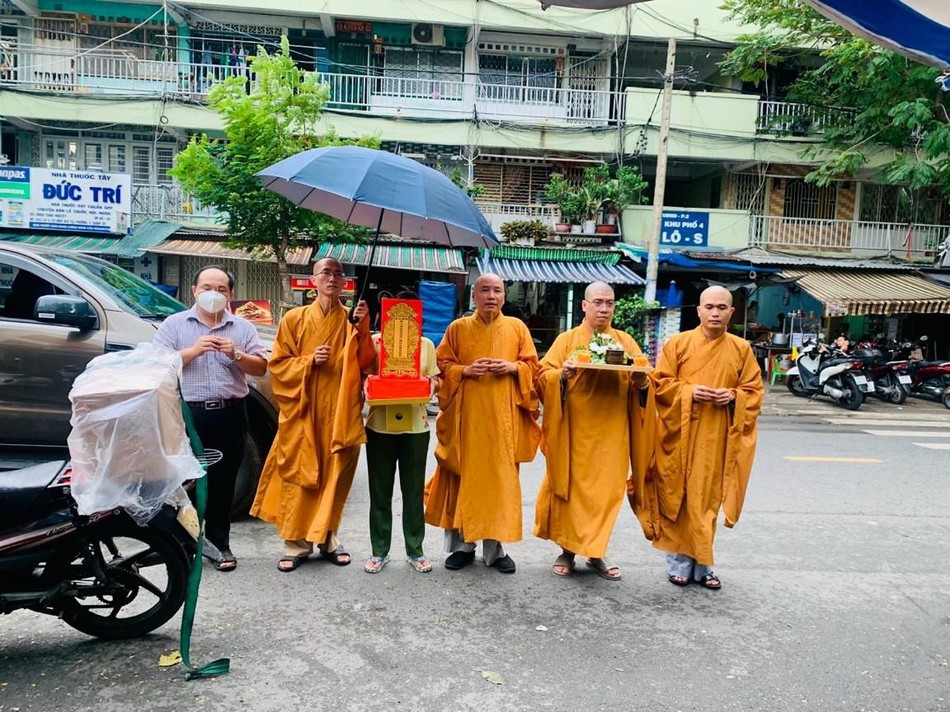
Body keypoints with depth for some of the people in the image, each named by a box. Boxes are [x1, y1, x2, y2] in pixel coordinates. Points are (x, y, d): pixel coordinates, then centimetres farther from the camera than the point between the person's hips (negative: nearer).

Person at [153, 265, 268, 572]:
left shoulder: (243, 327, 12)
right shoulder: (175, 324, 7)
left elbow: (261, 368, 6)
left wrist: (236, 355, -12)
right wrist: (194, 350, -14)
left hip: (230, 415, 2)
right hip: (187, 413, -1)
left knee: (223, 483, 7)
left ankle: (219, 543, 18)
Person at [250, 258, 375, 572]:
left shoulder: (353, 320, 7)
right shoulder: (294, 319, 4)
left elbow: (365, 364, -2)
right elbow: (278, 365, 2)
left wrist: (363, 329, -13)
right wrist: (310, 361, -12)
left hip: (340, 411, 1)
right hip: (303, 411, -1)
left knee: (334, 476, 6)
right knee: (299, 477, 1)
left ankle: (327, 538, 21)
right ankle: (295, 543, 12)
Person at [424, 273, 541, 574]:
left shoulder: (517, 328, 8)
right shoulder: (458, 328, 6)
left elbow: (532, 366, 9)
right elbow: (442, 366, 5)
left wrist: (512, 367, -10)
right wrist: (465, 370, -13)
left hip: (503, 416, 1)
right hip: (466, 415, 0)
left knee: (500, 477, 3)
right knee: (463, 476, 2)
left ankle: (495, 546, 13)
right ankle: (461, 545, 14)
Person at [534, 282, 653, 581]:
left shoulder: (626, 341, 10)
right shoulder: (567, 340, 3)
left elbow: (646, 379, 7)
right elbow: (543, 376, -3)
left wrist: (642, 383, -16)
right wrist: (562, 374, -23)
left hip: (611, 432, 2)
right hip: (575, 430, -2)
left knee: (607, 489, 5)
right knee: (571, 487, 3)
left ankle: (596, 552, 20)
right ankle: (567, 550, 18)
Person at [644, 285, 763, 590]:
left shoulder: (741, 348, 7)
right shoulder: (678, 343, 0)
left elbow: (754, 390, 9)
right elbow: (660, 383, 0)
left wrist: (733, 397, -11)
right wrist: (689, 391, -15)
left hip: (717, 438, 2)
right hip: (680, 434, -2)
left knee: (708, 498, 7)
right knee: (678, 497, 2)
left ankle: (701, 562, 18)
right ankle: (679, 561, 14)